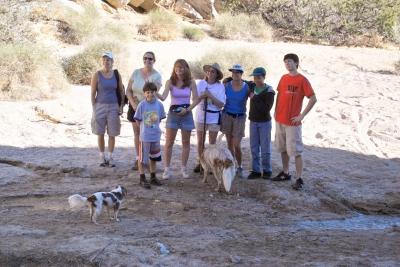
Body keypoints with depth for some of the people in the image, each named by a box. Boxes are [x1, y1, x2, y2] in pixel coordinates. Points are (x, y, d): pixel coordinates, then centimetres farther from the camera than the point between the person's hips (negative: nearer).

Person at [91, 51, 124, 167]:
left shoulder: (116, 75, 2)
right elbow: (92, 93, -4)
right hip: (100, 106, -1)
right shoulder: (97, 75, -5)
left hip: (113, 107, 2)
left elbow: (121, 92, 9)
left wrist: (121, 106, 2)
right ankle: (102, 157, 17)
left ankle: (110, 157, 15)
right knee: (100, 134, 4)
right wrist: (94, 109, -8)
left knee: (112, 134, 3)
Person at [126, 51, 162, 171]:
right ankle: (138, 159, 19)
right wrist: (133, 104, -10)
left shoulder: (156, 76, -8)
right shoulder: (136, 73, 1)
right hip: (135, 106, 3)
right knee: (137, 133, 9)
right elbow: (128, 90, 2)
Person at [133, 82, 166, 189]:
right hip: (144, 136, -3)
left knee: (153, 157, 16)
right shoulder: (142, 105, -11)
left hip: (156, 135, 3)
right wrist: (144, 129, 0)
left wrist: (154, 127, 4)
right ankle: (142, 179, 14)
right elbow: (137, 120, -3)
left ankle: (153, 177, 30)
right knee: (142, 158, 3)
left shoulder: (159, 105, -4)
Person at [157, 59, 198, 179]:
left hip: (186, 113, 1)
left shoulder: (191, 82, -2)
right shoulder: (170, 82, -5)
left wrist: (188, 109, -14)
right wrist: (156, 94, -38)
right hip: (173, 113, -1)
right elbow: (163, 97, -17)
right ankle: (167, 169, 4)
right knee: (169, 142, -2)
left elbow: (195, 99, 0)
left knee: (186, 142, 7)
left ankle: (184, 168, 18)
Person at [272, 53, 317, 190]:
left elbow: (313, 99, -12)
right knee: (283, 148, 15)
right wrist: (276, 111, 9)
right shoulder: (283, 78, 9)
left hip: (293, 122, -6)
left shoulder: (302, 80, -10)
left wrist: (302, 115, -13)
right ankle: (285, 173, 27)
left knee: (295, 151, -5)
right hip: (280, 120, 7)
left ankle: (299, 179, -1)